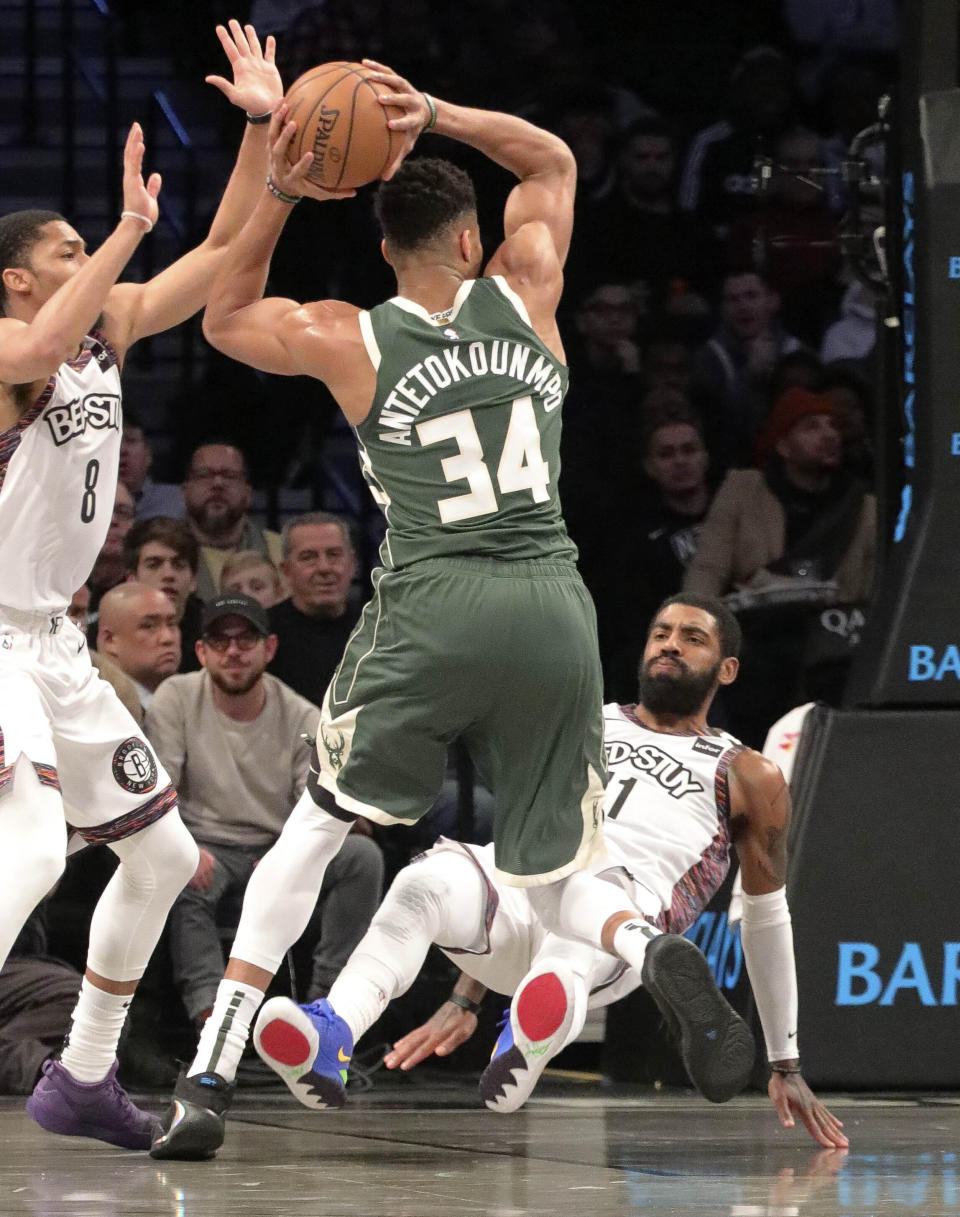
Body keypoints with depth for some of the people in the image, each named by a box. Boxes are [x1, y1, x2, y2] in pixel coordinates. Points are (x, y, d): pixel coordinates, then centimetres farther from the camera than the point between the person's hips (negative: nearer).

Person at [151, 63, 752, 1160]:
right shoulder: (522, 294, 9)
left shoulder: (347, 340, 4)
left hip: (432, 612, -2)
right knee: (554, 883, 13)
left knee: (313, 830, 16)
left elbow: (224, 320, 25)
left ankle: (207, 1082, 7)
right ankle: (660, 955, -23)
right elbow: (551, 160, 28)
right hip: (554, 610, 2)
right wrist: (433, 115, 14)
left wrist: (278, 196, 13)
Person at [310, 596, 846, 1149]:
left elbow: (767, 917, 27)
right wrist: (465, 999, 27)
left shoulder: (747, 778, 24)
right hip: (517, 882, 2)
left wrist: (787, 1067, 27)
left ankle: (531, 1044, -69)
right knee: (428, 882, -36)